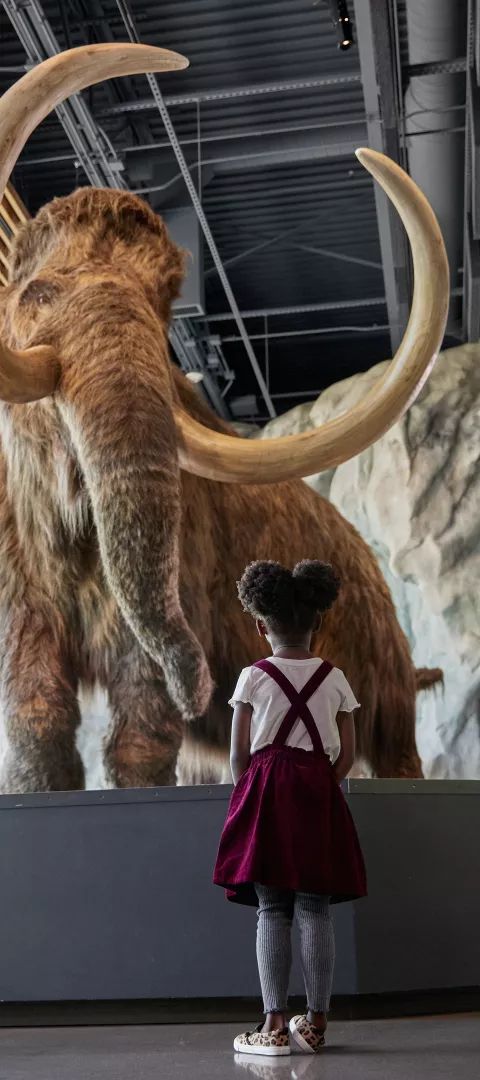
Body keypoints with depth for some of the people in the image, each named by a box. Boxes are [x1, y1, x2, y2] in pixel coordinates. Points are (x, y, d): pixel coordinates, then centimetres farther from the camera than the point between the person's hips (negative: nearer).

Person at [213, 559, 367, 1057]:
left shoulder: (252, 677, 0)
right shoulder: (335, 679, 6)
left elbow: (239, 755, 0)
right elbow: (347, 756, 4)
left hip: (266, 792, -2)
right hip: (318, 793, 2)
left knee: (272, 908, -1)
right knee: (315, 909, 4)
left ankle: (274, 1025, -3)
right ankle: (316, 1021, 7)